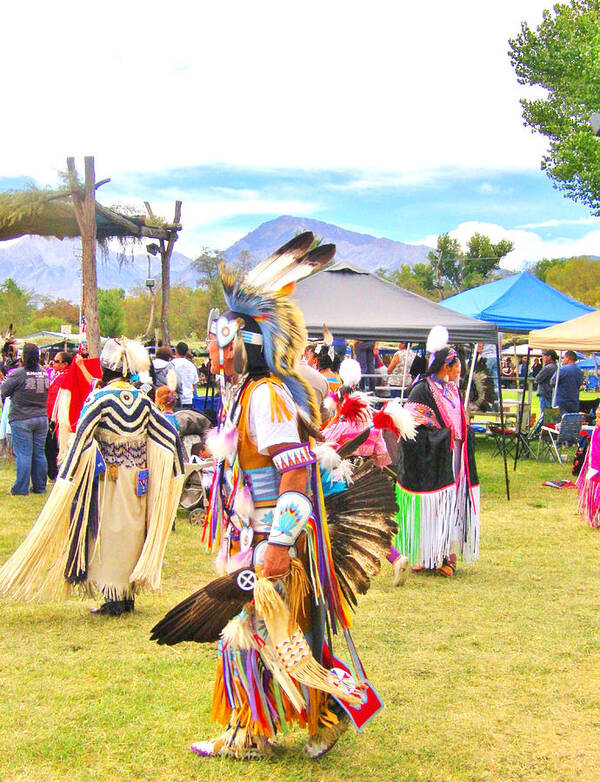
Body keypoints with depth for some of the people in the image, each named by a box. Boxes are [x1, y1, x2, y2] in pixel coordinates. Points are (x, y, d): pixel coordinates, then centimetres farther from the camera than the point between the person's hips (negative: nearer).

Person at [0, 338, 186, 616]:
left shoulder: (100, 399, -11)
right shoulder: (142, 400, 2)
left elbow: (81, 439, -17)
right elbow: (169, 433, 5)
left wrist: (66, 477, -13)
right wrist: (175, 470, 17)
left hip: (109, 478, -4)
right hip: (138, 478, 4)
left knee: (109, 533, 4)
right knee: (132, 532, 13)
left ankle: (114, 599, 5)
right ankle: (129, 596, 20)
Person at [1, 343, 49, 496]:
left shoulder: (17, 374, -14)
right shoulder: (44, 374, 2)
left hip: (21, 419, -5)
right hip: (42, 418, 5)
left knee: (23, 454, -1)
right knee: (39, 453, 11)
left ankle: (21, 489, 3)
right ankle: (39, 486, 17)